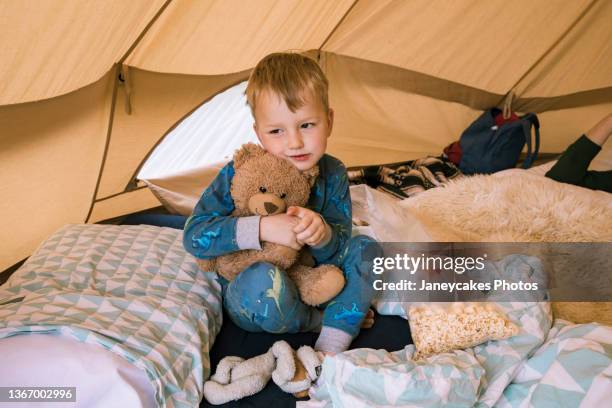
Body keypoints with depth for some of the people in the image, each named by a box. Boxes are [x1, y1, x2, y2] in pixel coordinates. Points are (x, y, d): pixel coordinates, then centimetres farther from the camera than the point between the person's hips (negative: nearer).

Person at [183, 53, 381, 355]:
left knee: (365, 249, -12)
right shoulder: (240, 173, -20)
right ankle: (324, 321, -6)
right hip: (249, 297, -4)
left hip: (310, 284, 4)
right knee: (263, 278, -37)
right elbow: (193, 235, -25)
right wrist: (261, 228, -38)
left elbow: (335, 254, -11)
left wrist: (321, 233, -36)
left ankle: (331, 348, -19)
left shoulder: (333, 174, -9)